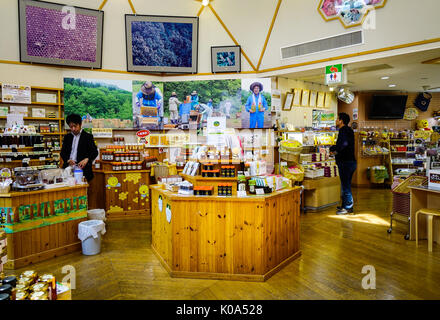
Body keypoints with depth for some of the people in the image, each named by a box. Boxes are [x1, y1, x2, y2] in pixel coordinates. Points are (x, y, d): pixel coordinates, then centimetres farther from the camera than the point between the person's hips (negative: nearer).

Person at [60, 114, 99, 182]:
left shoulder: (88, 137, 3)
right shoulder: (67, 137, 17)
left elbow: (95, 152, -5)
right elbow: (63, 152, 13)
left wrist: (86, 159, -25)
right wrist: (68, 160, -9)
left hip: (82, 168, -4)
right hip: (68, 168, 4)